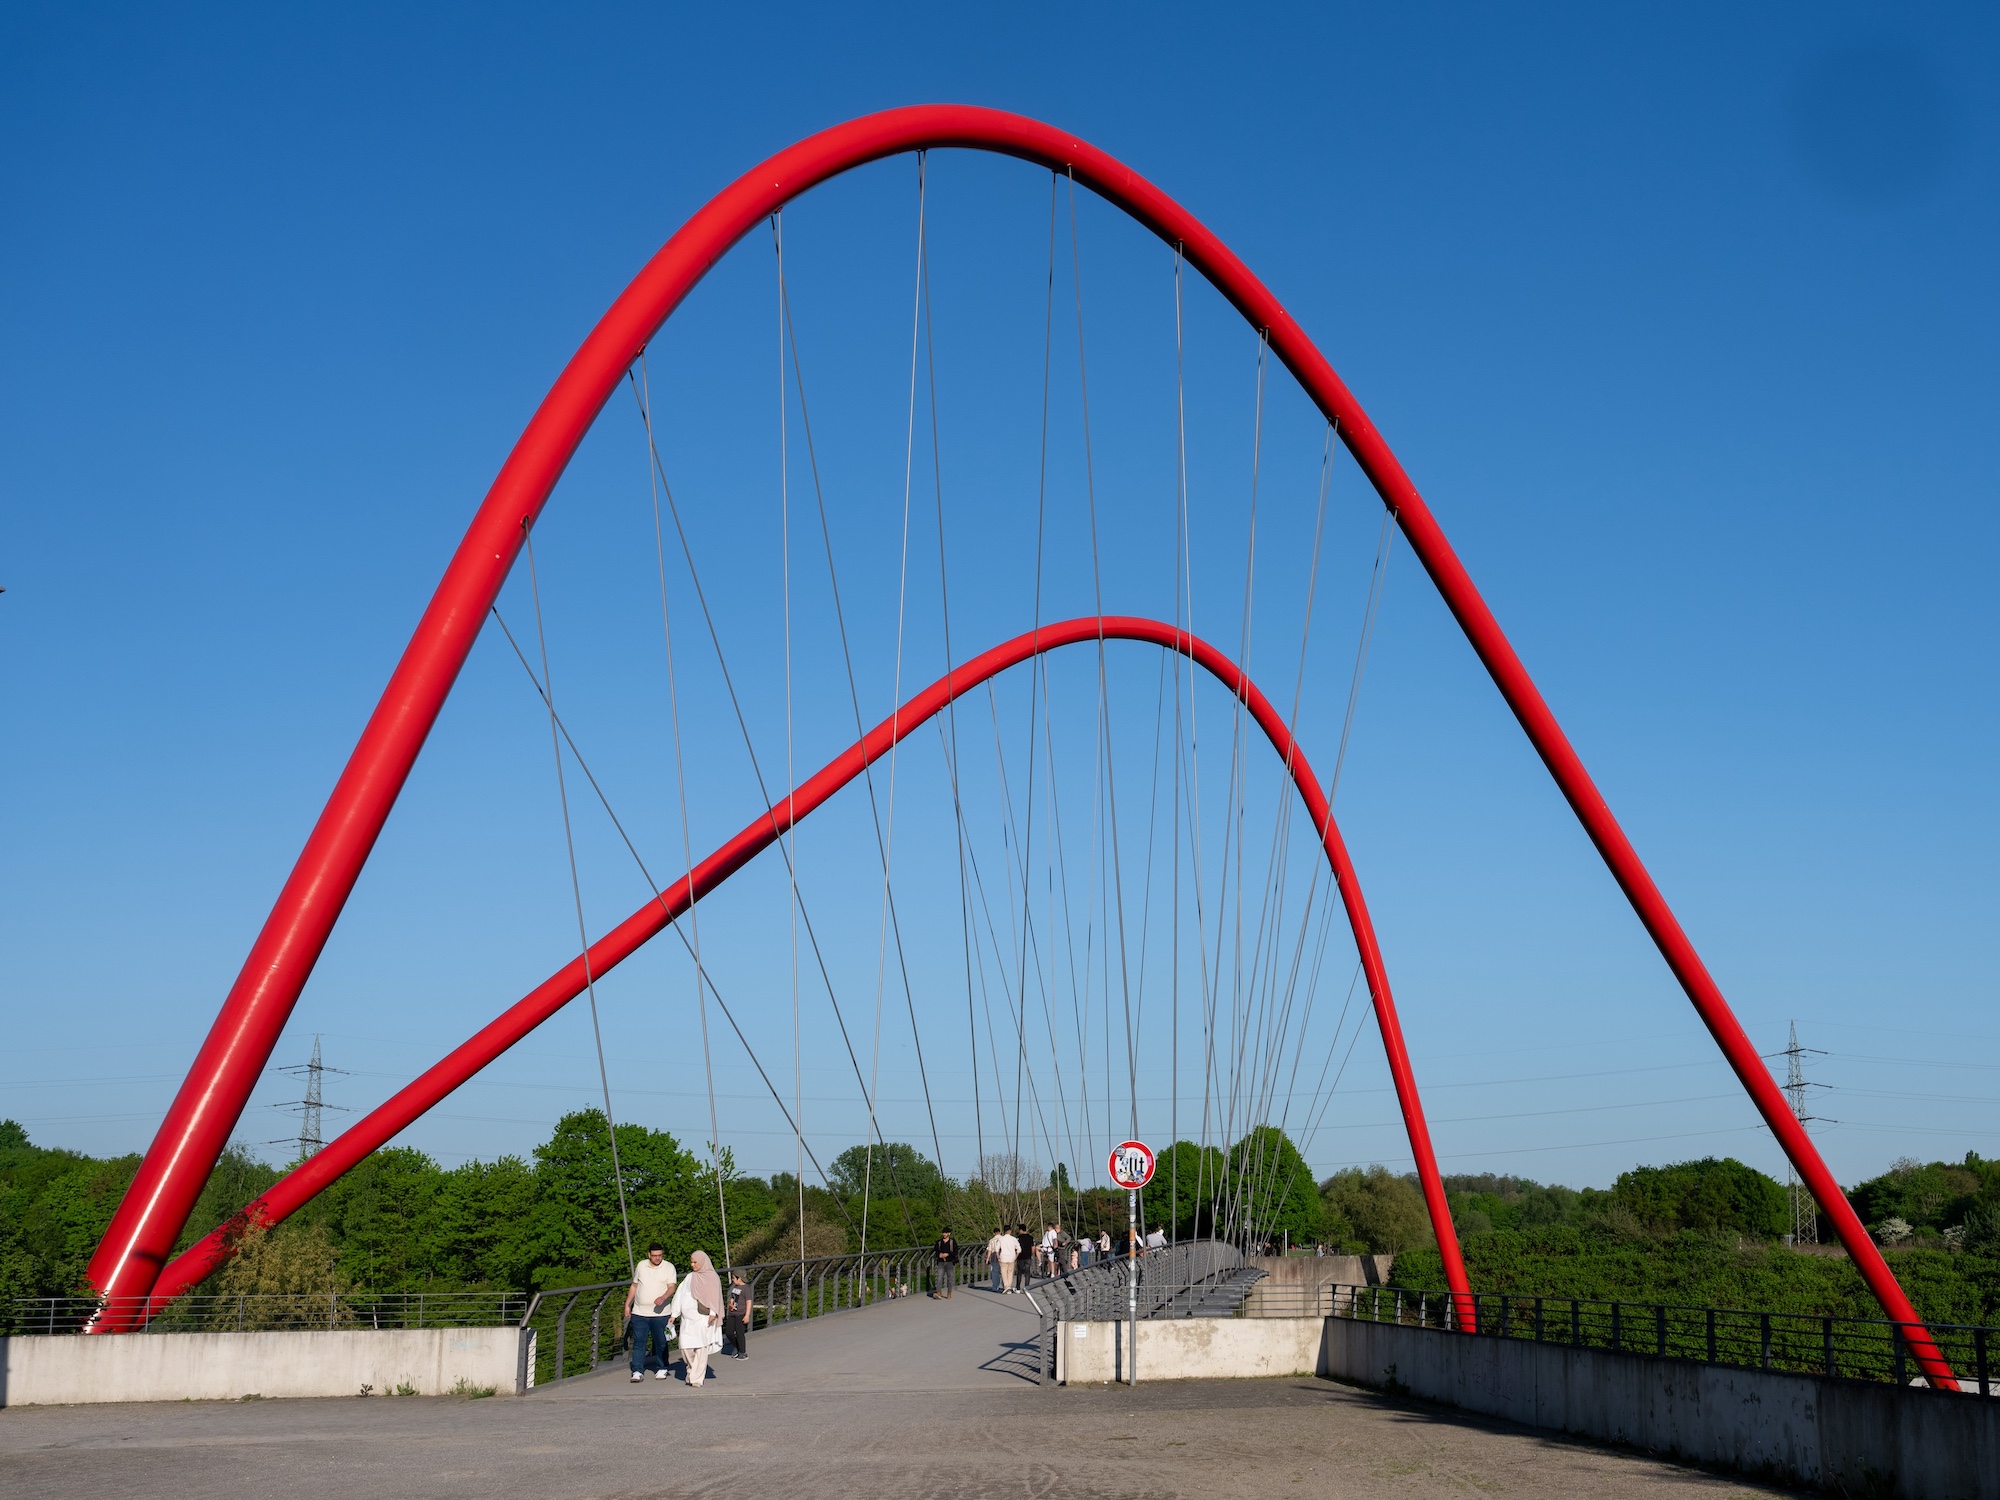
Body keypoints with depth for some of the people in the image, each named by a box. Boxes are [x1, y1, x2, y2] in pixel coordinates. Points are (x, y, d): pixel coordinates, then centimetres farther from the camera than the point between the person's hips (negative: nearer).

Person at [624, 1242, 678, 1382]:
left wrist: (663, 1297, -31)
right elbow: (634, 1286, 17)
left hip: (660, 1313, -2)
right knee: (639, 1342, 0)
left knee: (661, 1342, 5)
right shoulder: (641, 1266, 8)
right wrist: (627, 1305, 14)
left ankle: (661, 1369, 19)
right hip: (639, 1312, 2)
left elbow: (671, 1287, -12)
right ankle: (637, 1371, 2)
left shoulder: (669, 1267, -2)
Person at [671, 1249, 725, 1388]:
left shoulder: (712, 1278, 3)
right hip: (687, 1318, 4)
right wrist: (674, 1314, 5)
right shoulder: (690, 1277, 14)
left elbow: (714, 1297, -5)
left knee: (701, 1348, -7)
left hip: (703, 1318, -4)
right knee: (686, 1347, -2)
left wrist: (713, 1313, -18)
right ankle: (692, 1368, 25)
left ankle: (696, 1379, -3)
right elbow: (680, 1295, 12)